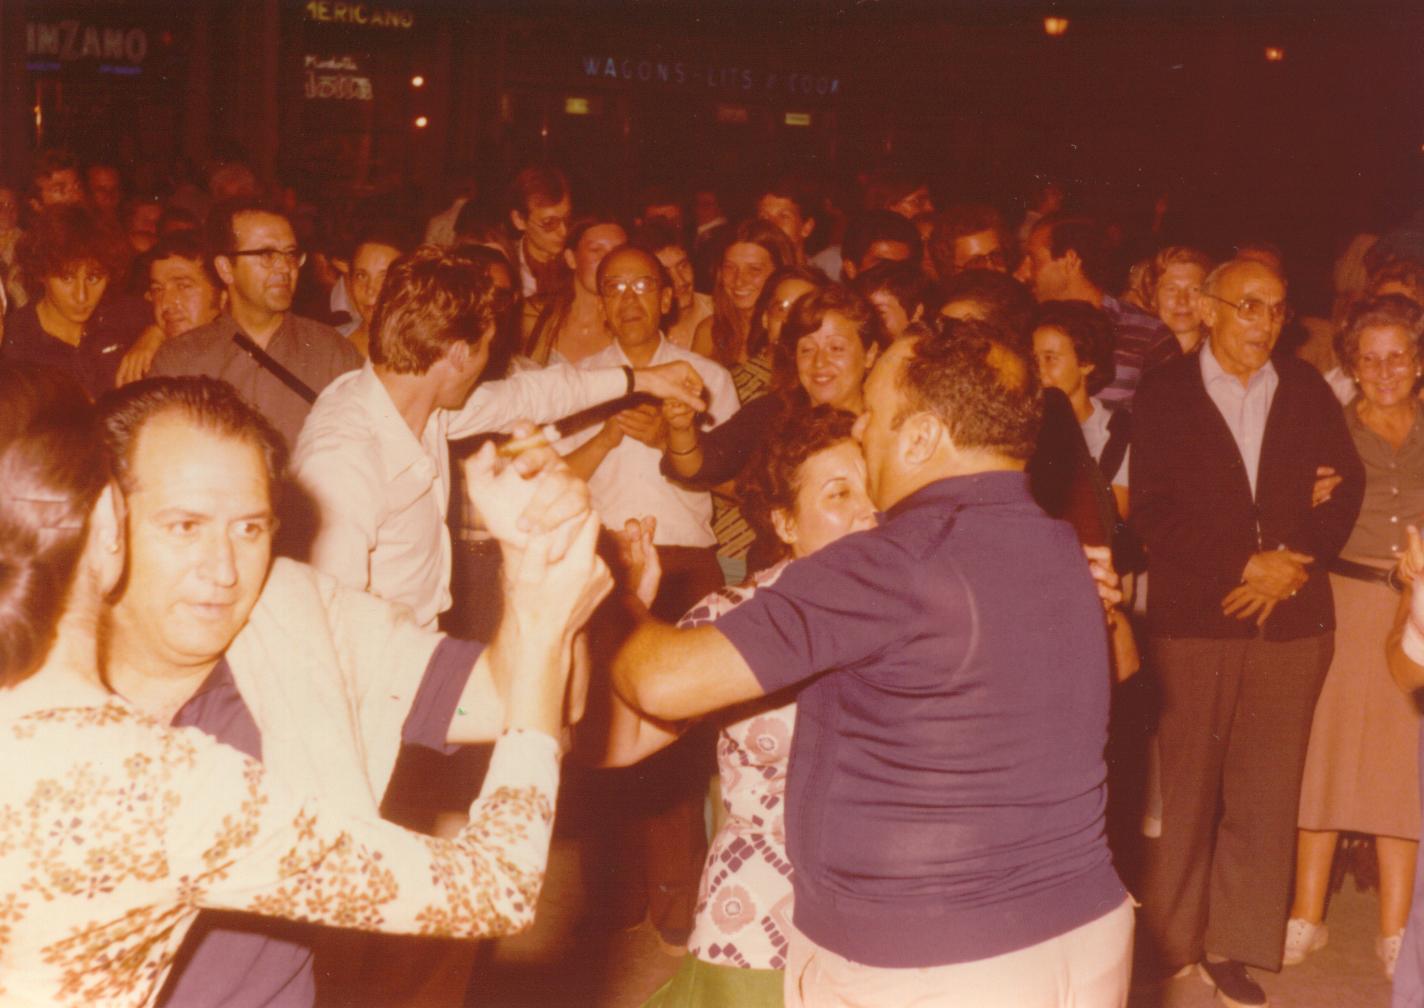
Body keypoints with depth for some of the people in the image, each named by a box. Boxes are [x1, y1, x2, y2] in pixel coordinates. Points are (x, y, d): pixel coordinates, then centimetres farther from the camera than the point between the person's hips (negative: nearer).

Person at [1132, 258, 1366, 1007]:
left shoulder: (1308, 392, 11)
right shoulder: (1164, 394, 1)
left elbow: (1346, 487, 7)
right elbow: (1152, 511, -6)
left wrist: (1293, 563, -9)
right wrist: (1244, 567, -13)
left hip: (1290, 618, 3)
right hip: (1192, 618, -2)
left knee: (1267, 791, 4)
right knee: (1183, 790, 4)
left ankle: (1237, 944, 14)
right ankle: (1167, 941, 16)